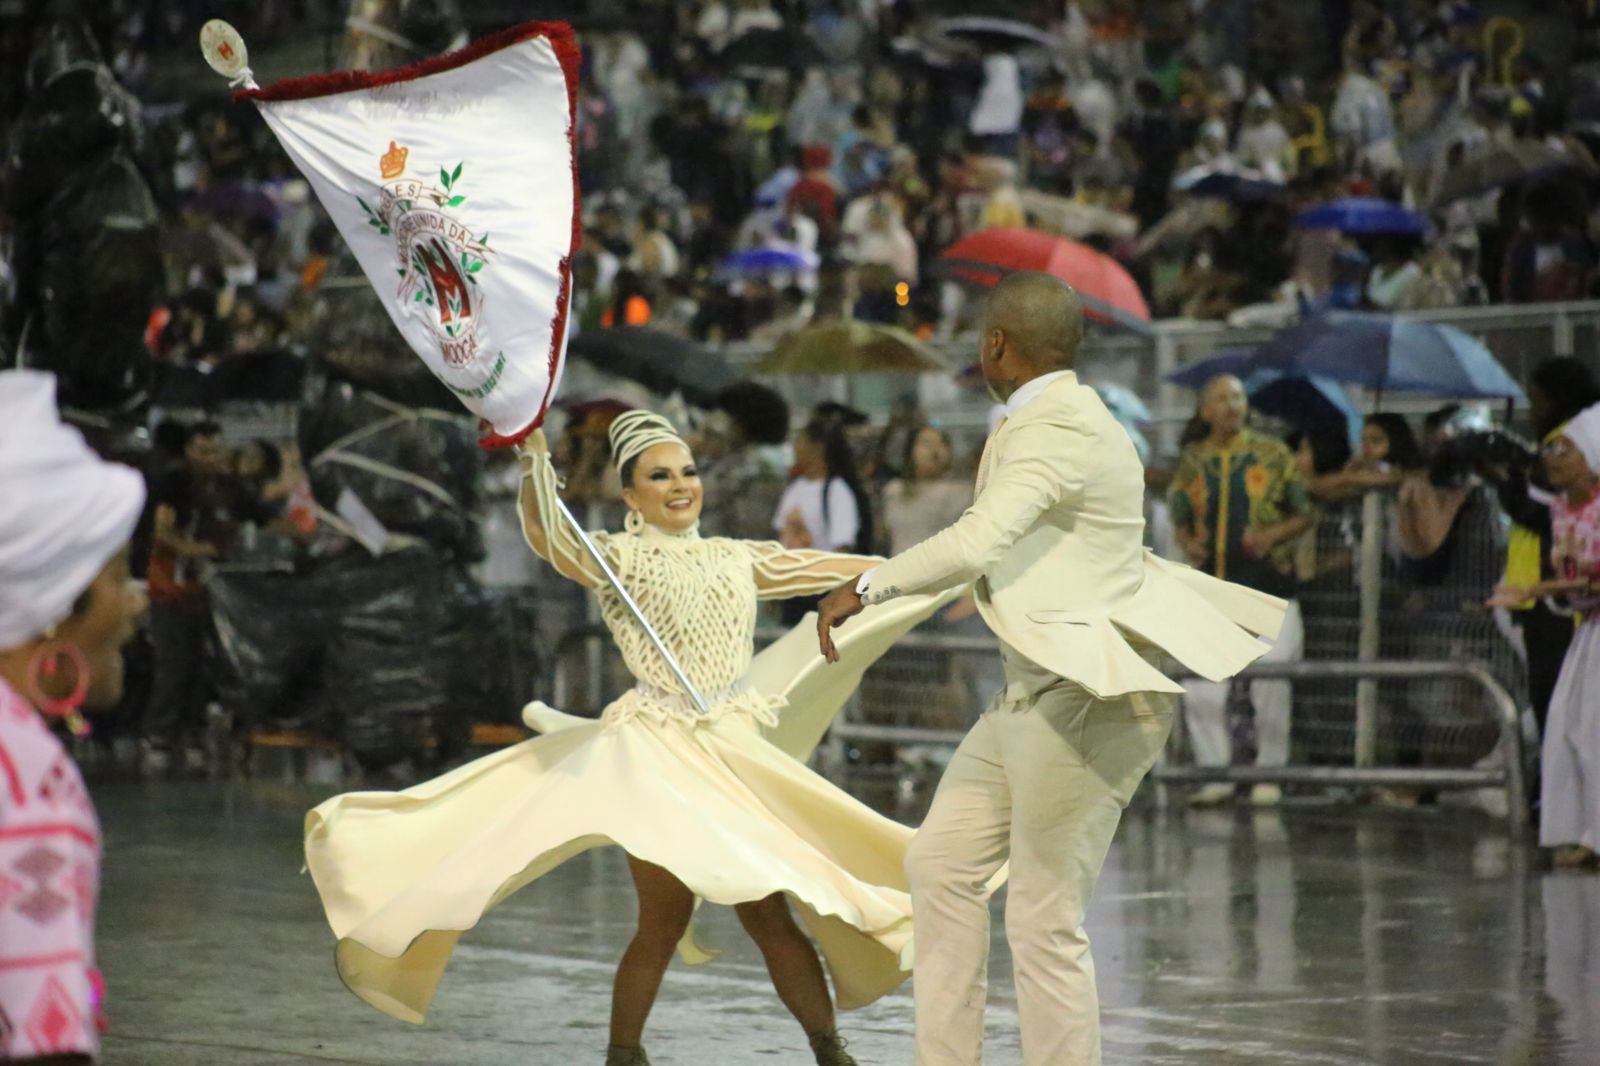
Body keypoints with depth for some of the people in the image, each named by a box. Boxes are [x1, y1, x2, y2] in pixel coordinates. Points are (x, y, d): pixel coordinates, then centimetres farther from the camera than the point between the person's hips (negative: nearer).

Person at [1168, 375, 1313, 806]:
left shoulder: (1273, 455, 4)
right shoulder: (1192, 462, 10)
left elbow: (1303, 514, 7)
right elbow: (1181, 520, 18)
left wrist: (1272, 535, -12)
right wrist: (1188, 543, -4)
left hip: (1269, 591, -2)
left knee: (1270, 689, -2)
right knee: (1199, 690, -4)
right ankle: (1216, 772, 9)